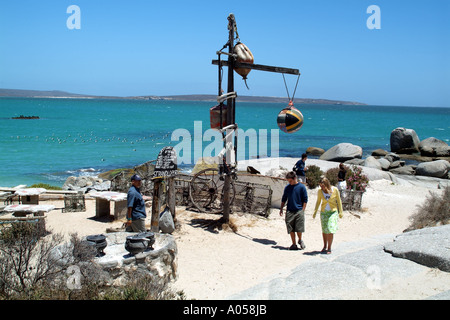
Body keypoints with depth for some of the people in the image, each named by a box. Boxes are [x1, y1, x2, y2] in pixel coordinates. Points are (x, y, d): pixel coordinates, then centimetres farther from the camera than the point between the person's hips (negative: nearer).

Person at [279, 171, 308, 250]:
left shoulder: (301, 187, -1)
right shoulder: (287, 187, 8)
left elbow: (305, 199, 1)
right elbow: (284, 199, 17)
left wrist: (302, 210, -5)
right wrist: (281, 209, 10)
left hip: (299, 211, -3)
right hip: (289, 211, 3)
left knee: (299, 229, -4)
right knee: (291, 229, 3)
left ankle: (300, 240, 24)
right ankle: (294, 244, 14)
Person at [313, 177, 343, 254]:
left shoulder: (335, 190, -10)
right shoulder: (320, 191, -6)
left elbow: (338, 201, 2)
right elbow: (318, 202, 9)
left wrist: (340, 212, 2)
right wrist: (315, 212, 3)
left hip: (333, 212, -2)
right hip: (323, 212, 2)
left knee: (330, 230, -11)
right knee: (324, 230, 8)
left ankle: (329, 248, -3)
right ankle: (325, 246, 24)